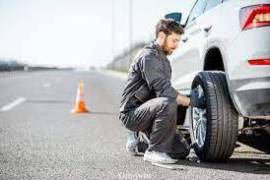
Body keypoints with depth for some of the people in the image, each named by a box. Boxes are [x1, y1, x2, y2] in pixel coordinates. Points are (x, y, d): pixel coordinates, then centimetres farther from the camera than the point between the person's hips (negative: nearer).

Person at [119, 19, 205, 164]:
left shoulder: (163, 58, 17)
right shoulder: (148, 57, -17)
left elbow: (166, 90, 20)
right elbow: (163, 90, -24)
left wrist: (186, 99, 5)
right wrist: (190, 101, -18)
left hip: (145, 111, 10)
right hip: (131, 113, -10)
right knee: (168, 104, -37)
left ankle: (137, 139, 15)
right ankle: (154, 151, -22)